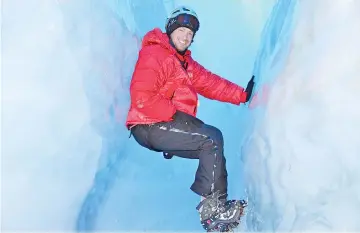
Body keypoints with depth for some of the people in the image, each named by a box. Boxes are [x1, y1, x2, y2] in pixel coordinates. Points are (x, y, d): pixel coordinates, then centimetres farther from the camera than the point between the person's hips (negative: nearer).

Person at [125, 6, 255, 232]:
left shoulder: (185, 62, 20)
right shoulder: (154, 54, -10)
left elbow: (210, 82, 11)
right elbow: (141, 96, -21)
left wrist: (243, 94, 1)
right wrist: (175, 113, -20)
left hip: (164, 126, 10)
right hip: (151, 126, -10)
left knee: (212, 150, 8)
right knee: (212, 139, -17)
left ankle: (215, 205, 8)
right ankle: (213, 207, -14)